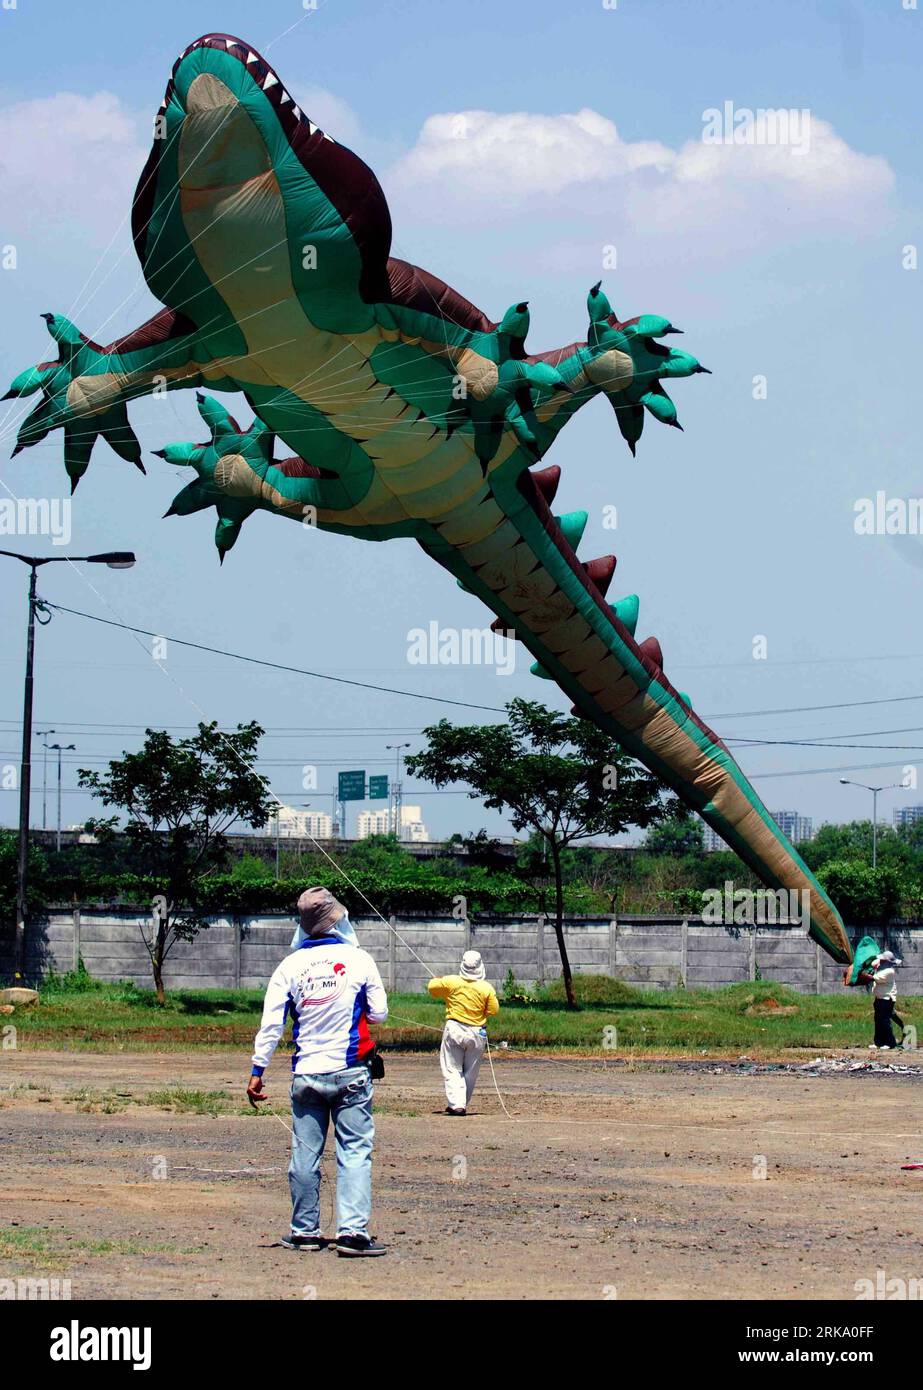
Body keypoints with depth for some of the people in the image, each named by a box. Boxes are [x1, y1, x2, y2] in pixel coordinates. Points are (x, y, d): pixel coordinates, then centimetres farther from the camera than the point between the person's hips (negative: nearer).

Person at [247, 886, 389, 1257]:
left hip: (306, 1074, 2)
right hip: (351, 1073, -2)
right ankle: (353, 1231, -9)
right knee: (355, 1151, 0)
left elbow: (271, 1024, -3)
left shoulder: (290, 966, -2)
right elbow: (379, 1013, -1)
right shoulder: (358, 958, -6)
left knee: (305, 1154, 10)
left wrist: (258, 1071, 3)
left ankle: (305, 1231, 18)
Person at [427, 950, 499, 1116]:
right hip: (476, 1033, 1)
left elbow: (432, 987, 7)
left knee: (452, 1070, 3)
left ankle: (456, 1104, -10)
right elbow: (494, 1010, -4)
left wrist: (438, 979, 27)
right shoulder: (487, 988, -10)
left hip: (454, 1030, -1)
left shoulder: (450, 982, -9)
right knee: (470, 1072, 15)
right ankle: (462, 1104, 18)